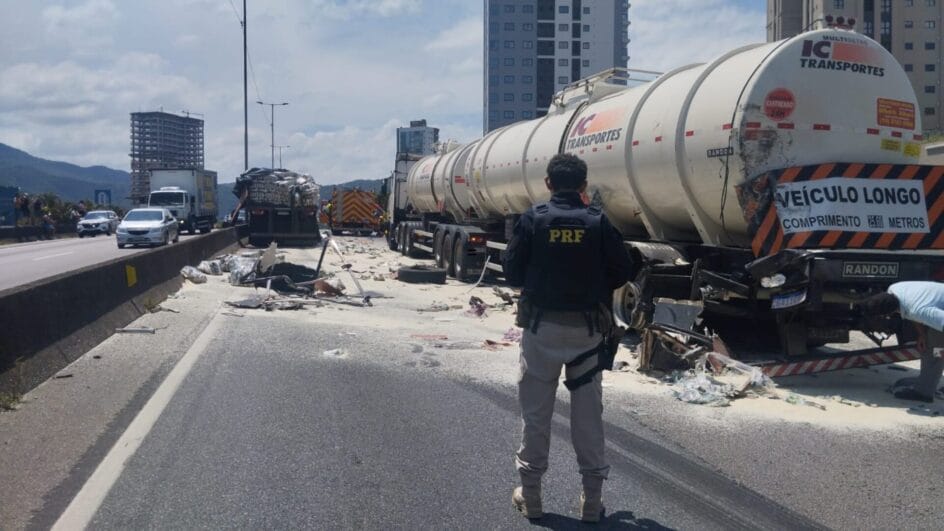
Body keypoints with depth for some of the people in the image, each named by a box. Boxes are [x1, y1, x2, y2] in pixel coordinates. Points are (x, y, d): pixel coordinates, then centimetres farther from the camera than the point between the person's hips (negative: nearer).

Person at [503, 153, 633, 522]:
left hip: (541, 326, -1)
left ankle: (530, 493, 15)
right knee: (588, 412, 8)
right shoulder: (598, 223, -3)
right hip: (586, 328, 1)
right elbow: (621, 272, -1)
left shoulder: (532, 219, -5)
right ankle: (592, 499, 14)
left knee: (535, 410, 9)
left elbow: (512, 272, -3)